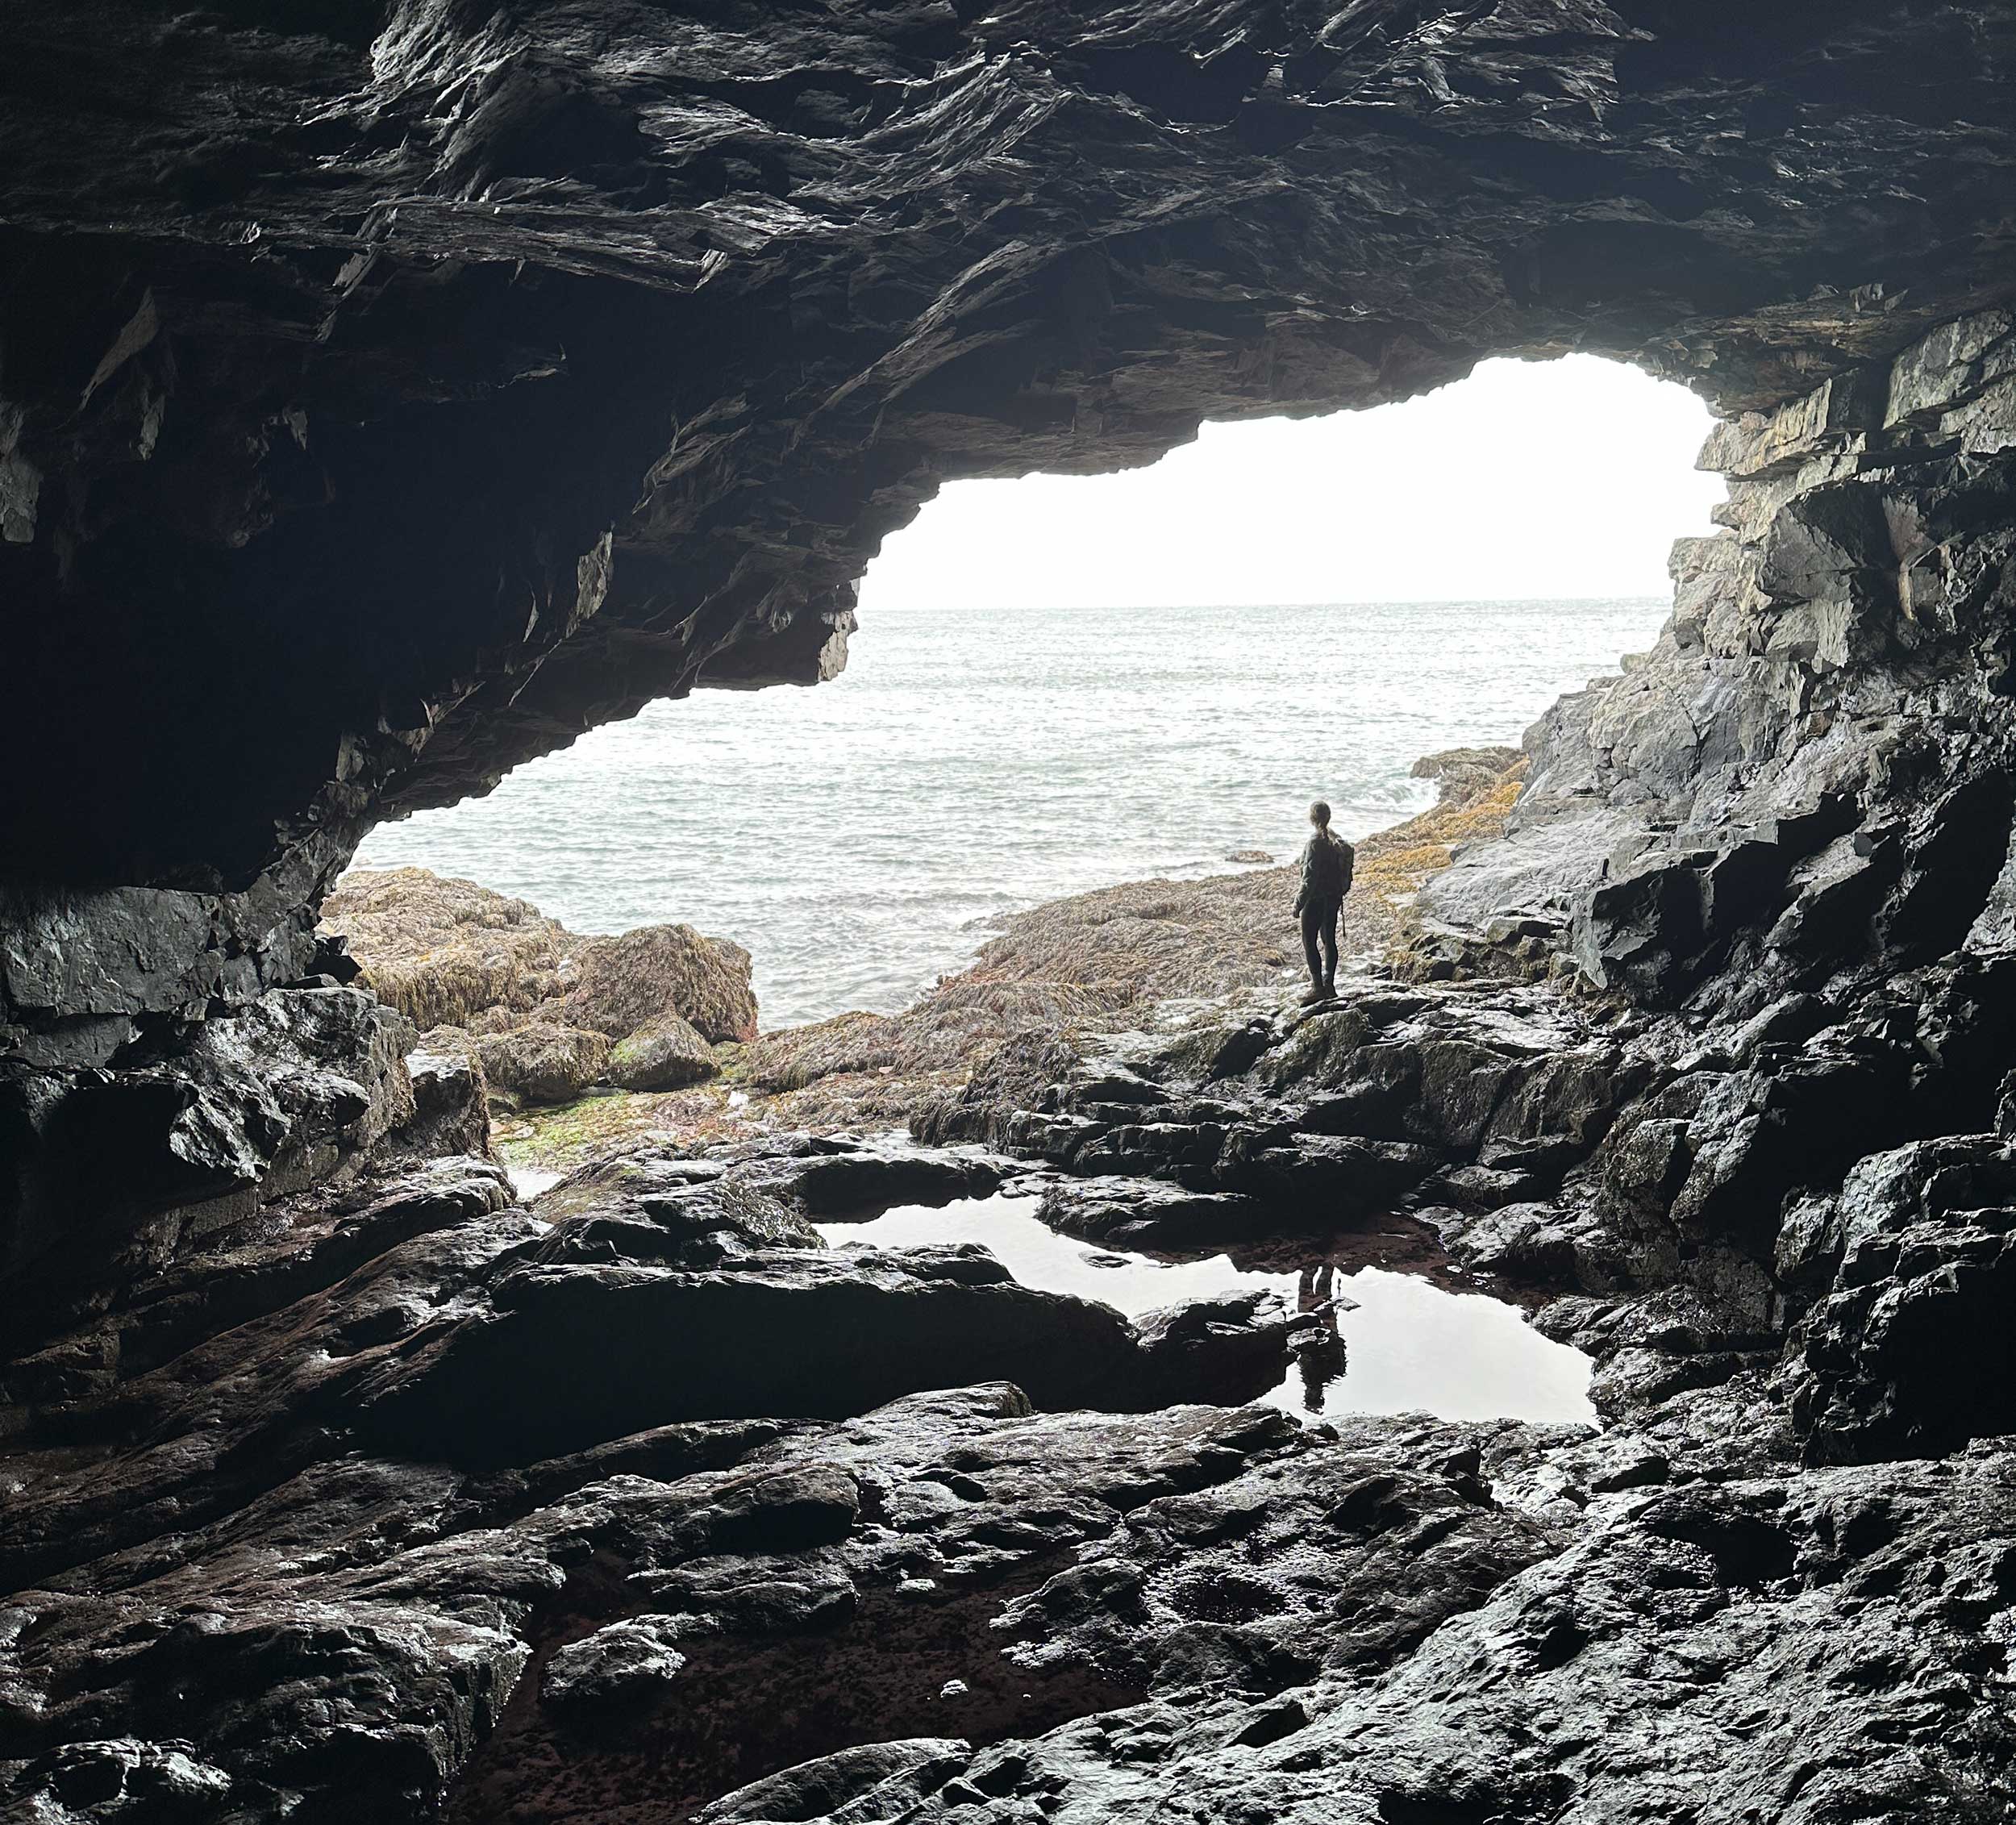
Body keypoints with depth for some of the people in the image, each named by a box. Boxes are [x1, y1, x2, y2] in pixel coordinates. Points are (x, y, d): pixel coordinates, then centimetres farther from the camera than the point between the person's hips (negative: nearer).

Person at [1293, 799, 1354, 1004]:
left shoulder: (1316, 842, -20)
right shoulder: (1337, 840, 4)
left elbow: (1310, 877, -21)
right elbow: (1344, 871, 11)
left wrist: (1299, 903, -15)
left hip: (1316, 900, -8)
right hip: (1334, 898, 8)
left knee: (1309, 942, 0)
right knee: (1329, 940, 15)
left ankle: (1317, 987, -2)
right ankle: (1329, 985, 21)